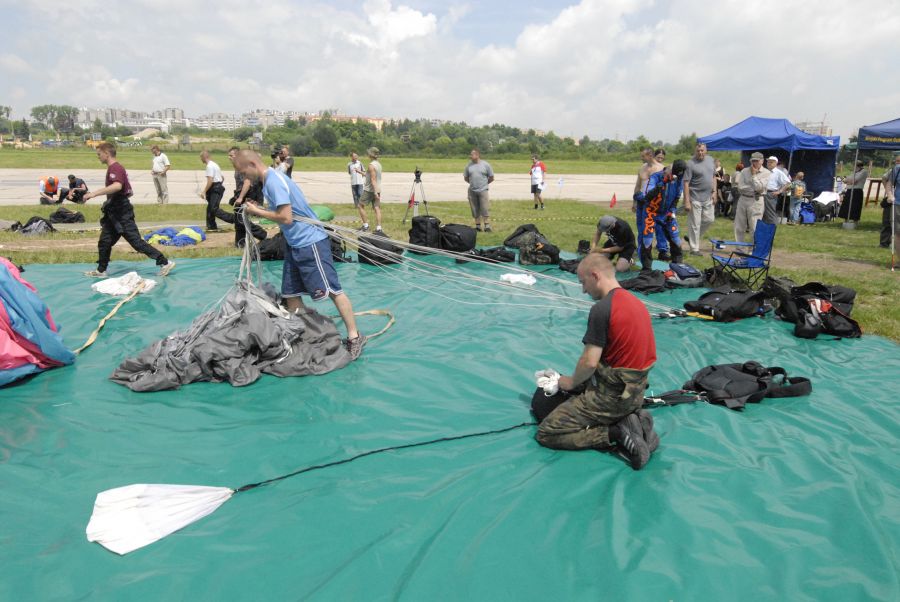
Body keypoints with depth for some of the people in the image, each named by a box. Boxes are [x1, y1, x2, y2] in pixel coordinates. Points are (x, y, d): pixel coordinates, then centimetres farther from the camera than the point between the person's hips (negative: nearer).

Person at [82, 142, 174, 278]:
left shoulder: (115, 168, -17)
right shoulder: (114, 168, 15)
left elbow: (117, 186, -37)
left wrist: (94, 193, -37)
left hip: (122, 215, -10)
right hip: (115, 214, 10)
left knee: (137, 242, -10)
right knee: (104, 242, 15)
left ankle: (164, 263, -6)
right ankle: (101, 271, 26)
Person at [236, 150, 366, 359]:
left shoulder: (274, 181, -18)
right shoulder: (268, 181, 12)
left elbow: (286, 218, -23)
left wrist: (257, 211, -11)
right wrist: (257, 210, 4)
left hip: (310, 242, -10)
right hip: (294, 244, 10)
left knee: (330, 290, -6)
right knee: (290, 294, 10)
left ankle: (354, 337, 1)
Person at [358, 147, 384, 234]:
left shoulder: (371, 165, -15)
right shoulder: (378, 164, 13)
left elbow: (373, 179, -22)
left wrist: (375, 192, -26)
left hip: (369, 190, -8)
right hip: (377, 189, 8)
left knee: (360, 206, 5)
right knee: (377, 208, 1)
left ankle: (365, 226, 3)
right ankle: (378, 228, -6)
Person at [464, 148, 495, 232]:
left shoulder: (485, 164, 1)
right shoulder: (469, 165, 7)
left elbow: (491, 178, 7)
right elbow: (465, 178, 17)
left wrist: (484, 183, 10)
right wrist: (473, 183, 13)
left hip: (483, 190, -3)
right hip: (472, 191, 3)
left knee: (485, 209, -8)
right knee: (475, 210, 7)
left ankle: (487, 226, -6)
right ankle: (478, 226, 16)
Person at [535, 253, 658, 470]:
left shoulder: (602, 308, -20)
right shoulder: (635, 301, 8)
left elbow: (590, 361, -21)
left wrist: (571, 381, 1)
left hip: (612, 395, -9)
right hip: (635, 392, 9)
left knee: (546, 433, -4)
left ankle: (616, 433, -10)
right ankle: (633, 419, 9)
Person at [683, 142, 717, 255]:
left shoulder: (711, 160, 8)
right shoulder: (691, 163, -12)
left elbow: (714, 176, 19)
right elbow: (686, 183, -15)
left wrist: (714, 191, 9)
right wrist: (687, 201, -19)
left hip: (708, 198, 7)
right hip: (695, 199, -7)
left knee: (709, 220, 11)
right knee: (694, 224, -1)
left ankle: (691, 238, 28)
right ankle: (694, 248, 8)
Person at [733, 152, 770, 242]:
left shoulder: (766, 173, -2)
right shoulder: (744, 171, 7)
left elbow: (759, 187, -13)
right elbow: (740, 187, -2)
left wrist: (754, 175, -7)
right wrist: (753, 188, -8)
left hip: (756, 201, -4)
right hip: (743, 199, 4)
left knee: (754, 229, -6)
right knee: (739, 227, 7)